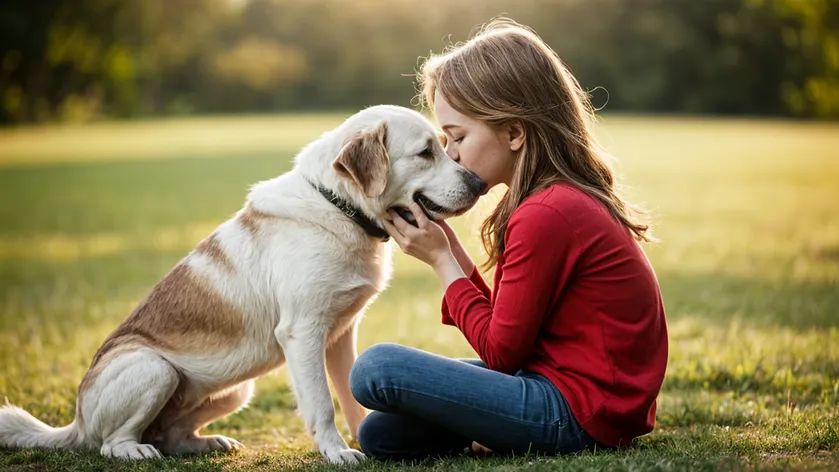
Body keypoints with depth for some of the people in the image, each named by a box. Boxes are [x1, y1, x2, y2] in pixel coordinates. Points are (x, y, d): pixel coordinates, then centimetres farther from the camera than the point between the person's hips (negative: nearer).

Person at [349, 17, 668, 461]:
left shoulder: (544, 216, -21)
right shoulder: (570, 196, 11)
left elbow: (500, 351, -15)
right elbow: (505, 328, 12)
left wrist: (440, 259, -7)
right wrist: (448, 244, 4)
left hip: (577, 414, -10)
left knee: (374, 369, -17)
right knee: (380, 434, 10)